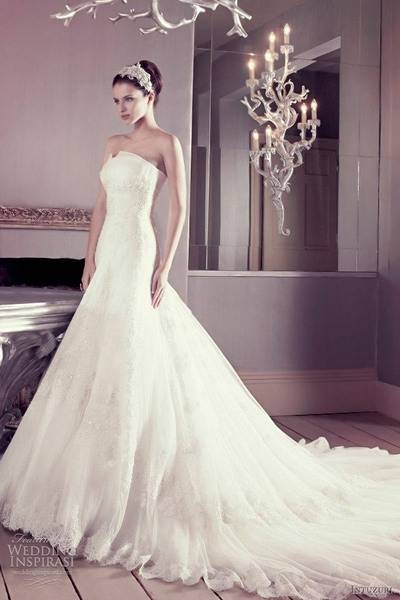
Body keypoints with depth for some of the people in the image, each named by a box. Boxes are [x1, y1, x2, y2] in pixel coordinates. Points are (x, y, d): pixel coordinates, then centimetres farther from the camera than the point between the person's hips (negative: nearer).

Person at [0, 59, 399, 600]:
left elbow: (179, 209, -8)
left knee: (133, 362, -8)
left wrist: (163, 268, -15)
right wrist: (91, 259, 13)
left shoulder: (166, 143, -2)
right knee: (98, 362, 9)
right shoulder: (113, 145, 19)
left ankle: (127, 487, 0)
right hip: (108, 257, 8)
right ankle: (95, 473, 21)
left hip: (137, 256, -8)